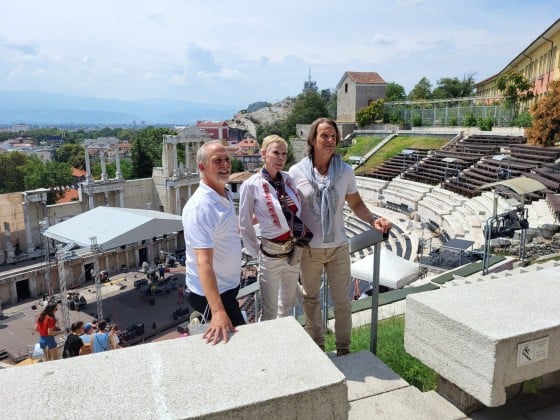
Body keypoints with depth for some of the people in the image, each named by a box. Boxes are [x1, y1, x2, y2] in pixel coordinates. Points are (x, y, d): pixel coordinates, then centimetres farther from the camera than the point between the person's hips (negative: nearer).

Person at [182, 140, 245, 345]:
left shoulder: (226, 194, 2)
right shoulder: (200, 207, -28)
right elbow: (204, 262, -35)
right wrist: (218, 312, -42)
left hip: (228, 287, 9)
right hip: (210, 293, -9)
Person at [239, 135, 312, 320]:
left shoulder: (288, 179, 0)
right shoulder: (251, 185, -13)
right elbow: (245, 225, -4)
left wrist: (304, 234, 8)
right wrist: (256, 252, 0)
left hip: (294, 252, 5)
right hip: (271, 255, -5)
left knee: (288, 305, 21)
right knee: (270, 311, 7)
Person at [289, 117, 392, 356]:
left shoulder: (345, 171, -7)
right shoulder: (296, 172, -11)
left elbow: (356, 204, 2)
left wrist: (373, 220, -15)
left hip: (339, 247, 0)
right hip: (309, 249, 0)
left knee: (341, 301, 11)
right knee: (310, 298, 19)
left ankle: (343, 348, 33)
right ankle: (316, 345, 41)